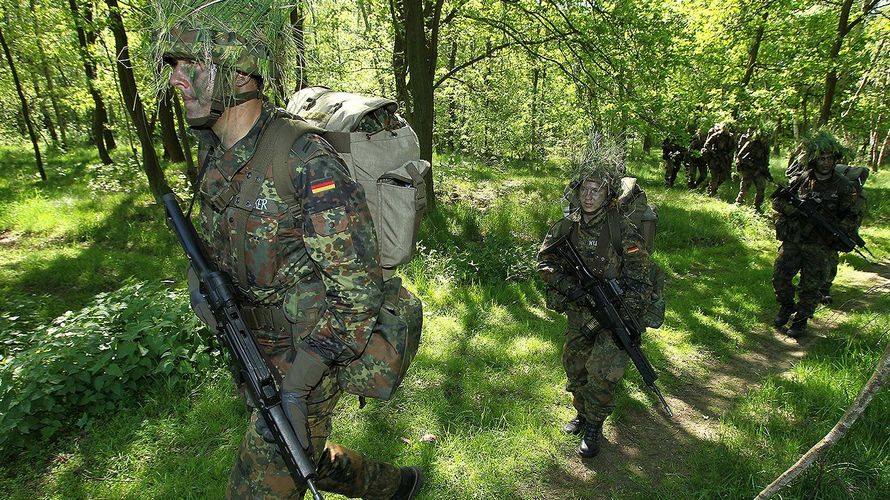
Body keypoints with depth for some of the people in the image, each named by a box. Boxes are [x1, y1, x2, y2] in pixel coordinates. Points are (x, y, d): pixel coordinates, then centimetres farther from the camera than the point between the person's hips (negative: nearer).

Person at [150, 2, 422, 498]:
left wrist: (297, 387, -26)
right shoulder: (216, 157, 0)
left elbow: (360, 289, -25)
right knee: (308, 457, 26)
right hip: (259, 357, 9)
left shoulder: (307, 162, -26)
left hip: (307, 360, -8)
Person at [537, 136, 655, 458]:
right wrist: (567, 285, -19)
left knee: (602, 371, -14)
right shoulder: (566, 226, -6)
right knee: (574, 366, 14)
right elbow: (544, 262, -2)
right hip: (579, 309, 5)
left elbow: (640, 282, -16)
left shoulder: (623, 231, -19)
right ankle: (582, 412, 38)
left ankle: (594, 425, 9)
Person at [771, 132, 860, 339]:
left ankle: (801, 319, 22)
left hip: (820, 246, -1)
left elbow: (851, 217, 3)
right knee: (780, 277, -1)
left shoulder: (842, 186, -1)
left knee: (811, 287, 3)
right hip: (793, 241, 1)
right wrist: (798, 209, -16)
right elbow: (777, 202, 1)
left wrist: (837, 230, -16)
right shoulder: (801, 179, 2)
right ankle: (787, 306, 26)